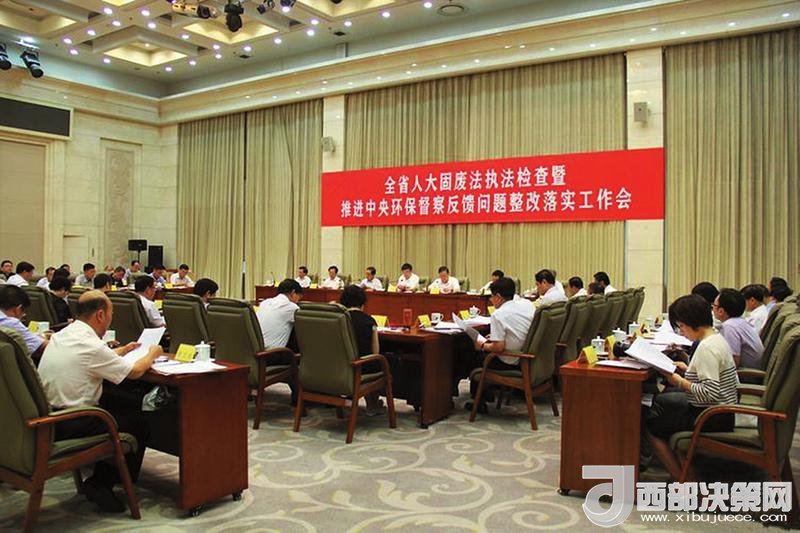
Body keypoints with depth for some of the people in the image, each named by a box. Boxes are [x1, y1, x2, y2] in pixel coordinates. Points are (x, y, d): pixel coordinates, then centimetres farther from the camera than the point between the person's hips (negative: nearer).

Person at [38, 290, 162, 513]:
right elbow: (134, 372, -10)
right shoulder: (90, 345, -21)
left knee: (116, 410, 24)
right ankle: (100, 483, 10)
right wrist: (152, 354, 8)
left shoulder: (62, 335, 5)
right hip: (70, 426, -9)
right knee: (139, 424, 6)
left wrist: (121, 350, 29)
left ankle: (101, 478, 26)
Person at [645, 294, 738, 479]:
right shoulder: (717, 338, 7)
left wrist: (680, 382, -18)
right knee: (660, 399, 21)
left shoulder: (707, 347, -23)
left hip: (712, 420, -10)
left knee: (651, 425, 0)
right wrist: (688, 370, 6)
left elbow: (710, 393, -29)